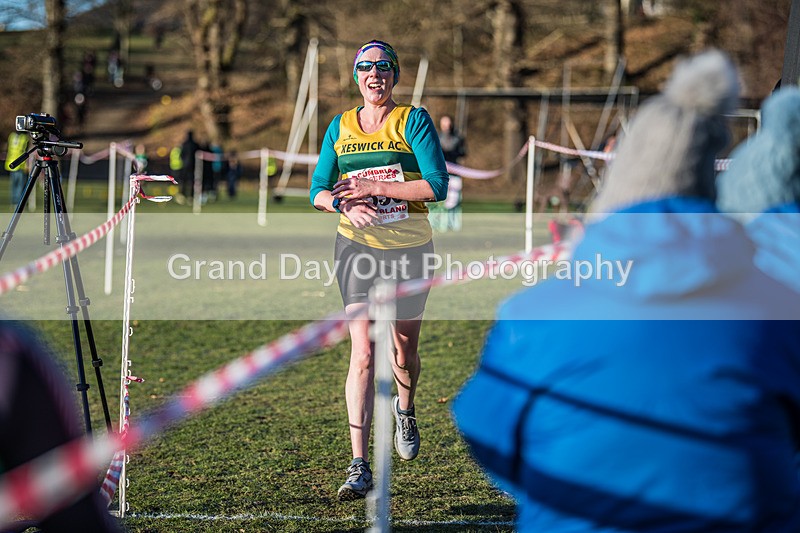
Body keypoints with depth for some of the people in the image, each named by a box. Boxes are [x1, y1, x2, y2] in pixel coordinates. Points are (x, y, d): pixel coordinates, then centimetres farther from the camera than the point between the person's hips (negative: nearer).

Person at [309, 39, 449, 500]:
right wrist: (345, 203, -13)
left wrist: (375, 186, -17)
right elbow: (318, 191, 9)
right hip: (357, 246, 1)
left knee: (405, 350, 13)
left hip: (408, 247, -1)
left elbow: (437, 186, -13)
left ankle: (405, 410, 49)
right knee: (363, 351, -13)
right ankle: (360, 466, -16)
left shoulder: (414, 121, -4)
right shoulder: (340, 127, 7)